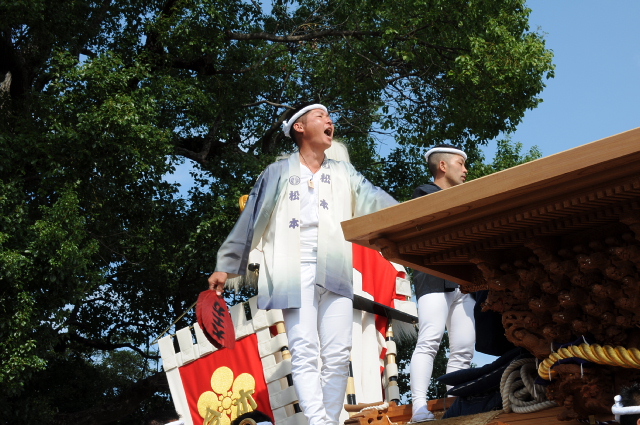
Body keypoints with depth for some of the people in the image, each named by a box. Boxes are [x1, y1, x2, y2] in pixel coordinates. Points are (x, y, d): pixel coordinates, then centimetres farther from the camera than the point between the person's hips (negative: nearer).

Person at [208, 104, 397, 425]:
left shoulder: (344, 173, 20)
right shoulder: (279, 172, 14)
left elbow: (377, 201, 8)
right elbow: (250, 219, 11)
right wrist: (226, 265, 6)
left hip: (335, 273, 2)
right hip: (294, 272, -2)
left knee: (338, 354, -5)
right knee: (304, 352, -12)